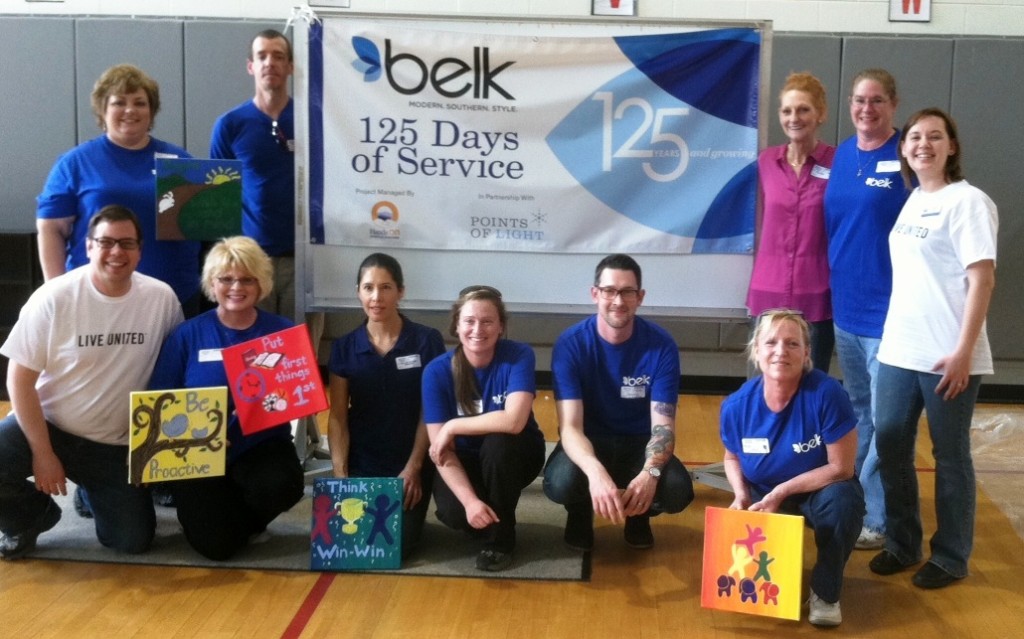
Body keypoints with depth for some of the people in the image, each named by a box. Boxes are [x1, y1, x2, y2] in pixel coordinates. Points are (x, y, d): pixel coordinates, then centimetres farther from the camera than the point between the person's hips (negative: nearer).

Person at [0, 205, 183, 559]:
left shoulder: (161, 298, -9)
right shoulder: (53, 297, -16)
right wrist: (42, 453, -15)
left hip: (117, 444, 2)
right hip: (48, 425, -2)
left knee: (133, 541, -2)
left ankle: (96, 492, 32)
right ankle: (31, 514, 6)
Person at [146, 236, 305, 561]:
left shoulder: (284, 332, 2)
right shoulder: (187, 334, 0)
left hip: (263, 446, 1)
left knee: (280, 486, -33)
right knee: (216, 544, -15)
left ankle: (244, 519, 6)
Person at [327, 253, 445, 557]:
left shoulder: (427, 341, -5)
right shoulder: (344, 347, 1)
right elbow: (337, 417, 0)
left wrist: (413, 468, -10)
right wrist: (339, 473, -10)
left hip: (409, 464, -1)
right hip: (361, 464, 2)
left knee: (398, 542, -13)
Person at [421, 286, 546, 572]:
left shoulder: (519, 355, -21)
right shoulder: (437, 371, -17)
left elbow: (513, 422, -36)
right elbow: (441, 451, -20)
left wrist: (452, 426, -26)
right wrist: (469, 500, -34)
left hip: (512, 456, -1)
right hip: (465, 461, 1)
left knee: (497, 442, -35)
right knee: (453, 512, -30)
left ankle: (499, 538, -12)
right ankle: (493, 514, 9)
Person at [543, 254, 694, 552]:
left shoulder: (662, 346, -15)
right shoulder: (570, 344, -18)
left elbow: (663, 425, -18)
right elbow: (570, 426, -25)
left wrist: (649, 472, -41)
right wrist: (595, 471, -48)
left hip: (639, 442, 1)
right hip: (588, 442, -1)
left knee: (678, 490, -30)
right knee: (561, 482, -35)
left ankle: (639, 515, 9)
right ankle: (580, 514, 5)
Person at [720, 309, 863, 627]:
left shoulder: (826, 393, -27)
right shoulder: (736, 405, -14)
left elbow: (841, 468, -22)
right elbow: (732, 458, 7)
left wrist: (781, 492, -24)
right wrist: (741, 495, -14)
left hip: (819, 492, -2)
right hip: (764, 499, 3)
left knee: (843, 499, -35)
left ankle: (826, 591, -9)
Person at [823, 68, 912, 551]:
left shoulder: (906, 158, -10)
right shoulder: (841, 156, 8)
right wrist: (832, 283, 12)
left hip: (888, 307, -6)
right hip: (845, 303, 7)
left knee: (886, 420, 1)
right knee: (858, 410, 18)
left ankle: (877, 516, 11)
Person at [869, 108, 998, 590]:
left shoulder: (968, 201, -9)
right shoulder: (912, 200, 12)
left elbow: (982, 280, -14)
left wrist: (964, 350, -19)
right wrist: (894, 335, 12)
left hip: (947, 355, -7)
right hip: (898, 349, 7)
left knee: (950, 455, 5)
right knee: (890, 447, 11)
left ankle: (951, 558, 19)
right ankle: (902, 544, 26)